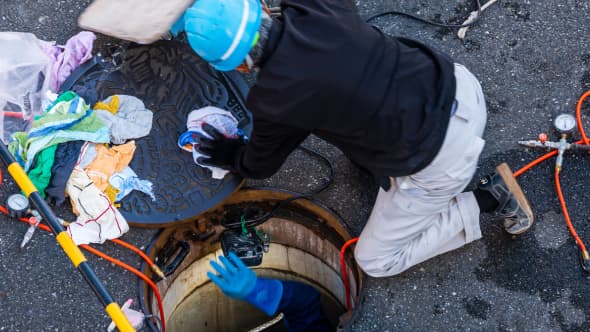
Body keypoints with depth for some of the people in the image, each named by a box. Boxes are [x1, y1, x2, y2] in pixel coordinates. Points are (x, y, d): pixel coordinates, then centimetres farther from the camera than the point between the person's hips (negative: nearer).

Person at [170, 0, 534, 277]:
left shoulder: (273, 99, -21)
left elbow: (261, 165, 3)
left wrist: (230, 156, 25)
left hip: (440, 161, -7)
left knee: (375, 260, 15)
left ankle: (489, 199, 7)